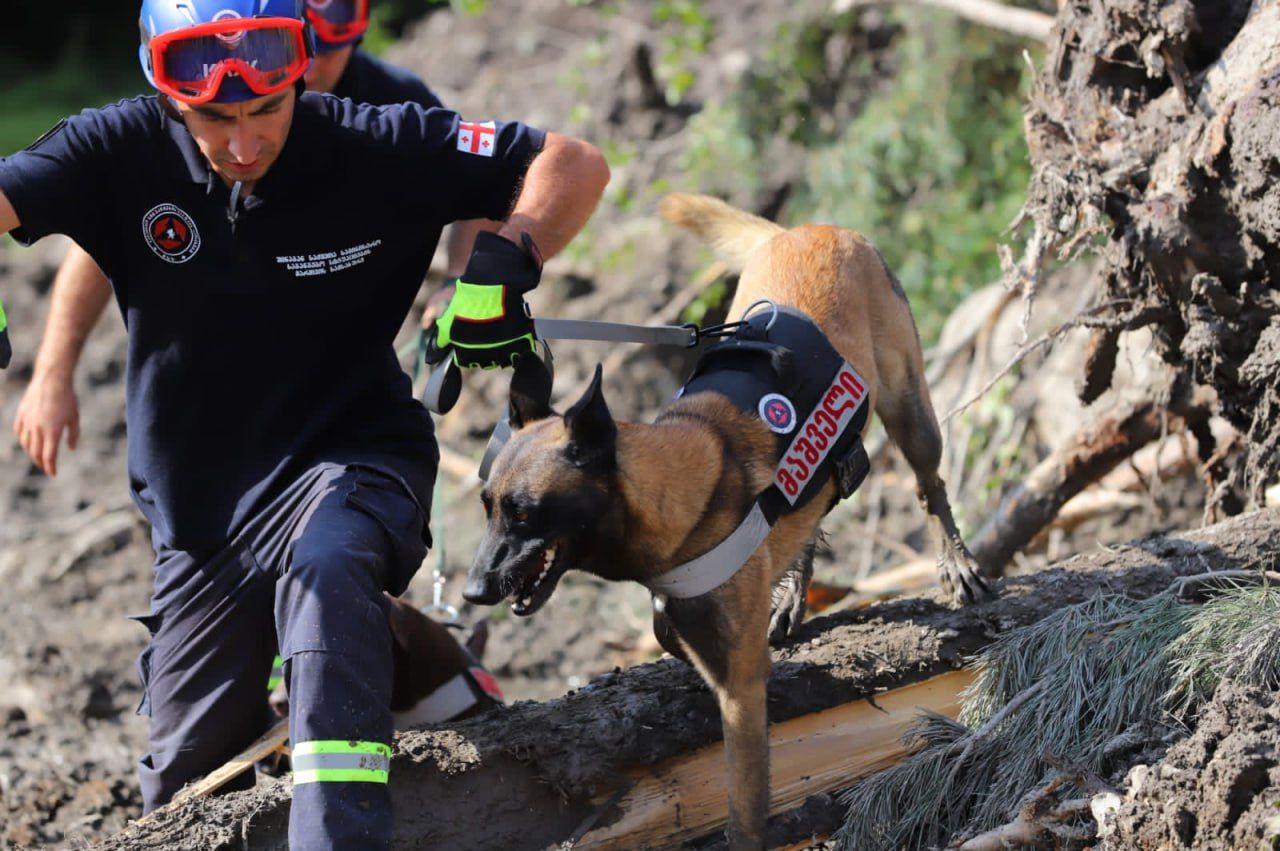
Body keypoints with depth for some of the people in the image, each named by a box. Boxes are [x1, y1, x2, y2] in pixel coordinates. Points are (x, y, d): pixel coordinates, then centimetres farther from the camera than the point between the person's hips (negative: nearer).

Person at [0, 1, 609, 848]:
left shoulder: (375, 150, -16)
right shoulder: (124, 150, -13)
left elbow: (575, 164, -13)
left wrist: (504, 262, -31)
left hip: (351, 460, -3)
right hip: (201, 508, 3)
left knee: (326, 566, -40)